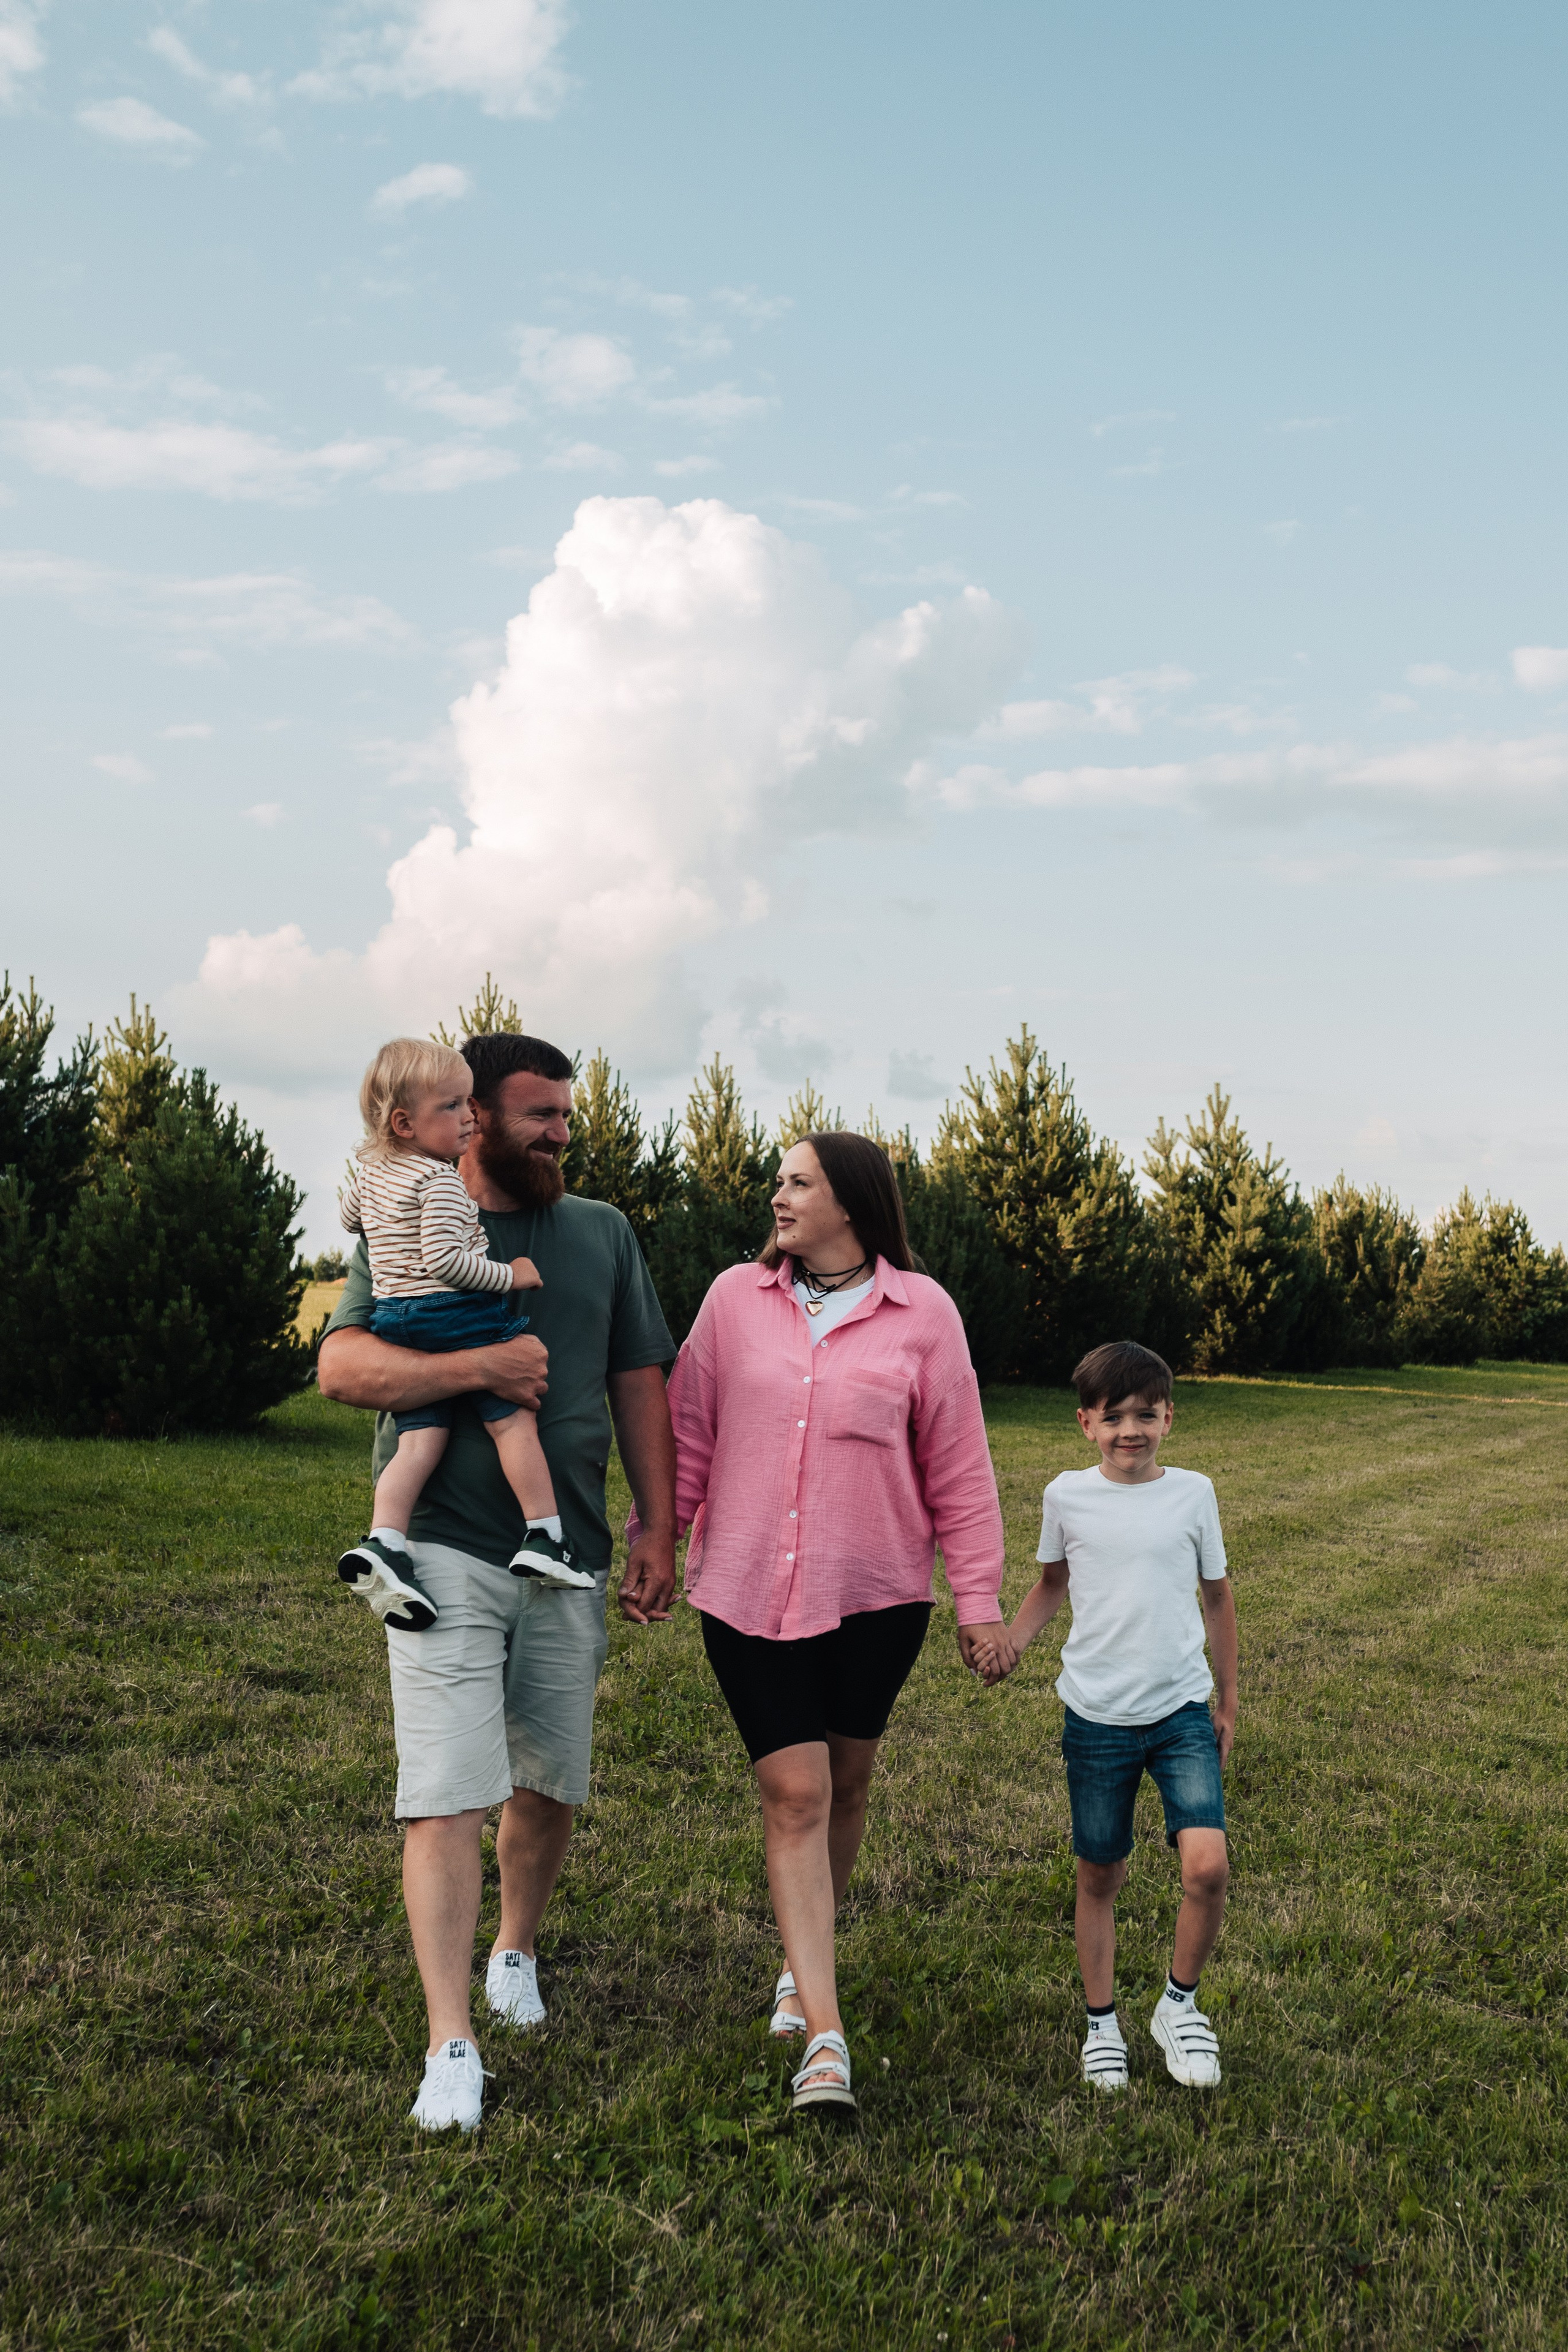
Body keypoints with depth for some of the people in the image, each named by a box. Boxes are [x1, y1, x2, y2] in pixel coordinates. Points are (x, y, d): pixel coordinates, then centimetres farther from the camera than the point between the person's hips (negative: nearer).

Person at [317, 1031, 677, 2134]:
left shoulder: (604, 1233, 10)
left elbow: (639, 1384, 11)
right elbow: (343, 1366, -12)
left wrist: (659, 1531, 7)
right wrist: (482, 1366, -22)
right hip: (445, 1553, -3)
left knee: (550, 1784, 13)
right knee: (447, 1796, -7)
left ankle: (517, 1951, 39)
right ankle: (452, 2044, 0)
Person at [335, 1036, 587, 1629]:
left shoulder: (369, 1171, 12)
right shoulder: (440, 1179, -15)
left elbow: (348, 1216, 33)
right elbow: (446, 1261, -23)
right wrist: (509, 1275, -12)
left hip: (397, 1323, 8)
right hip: (458, 1317, -8)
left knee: (421, 1438, 3)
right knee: (515, 1420, 0)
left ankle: (382, 1542, -12)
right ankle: (543, 1537, -1)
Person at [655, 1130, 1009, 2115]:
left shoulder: (921, 1312, -2)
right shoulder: (737, 1297, 2)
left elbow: (958, 1466, 1)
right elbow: (689, 1434, 7)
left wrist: (980, 1597, 1)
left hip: (876, 1594, 0)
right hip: (750, 1590, 0)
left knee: (845, 1784, 14)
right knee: (792, 1796, -4)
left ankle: (803, 1962, 37)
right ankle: (825, 2035, -1)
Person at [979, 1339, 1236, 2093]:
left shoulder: (1192, 1493, -2)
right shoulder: (1067, 1496, -2)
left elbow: (1216, 1593, 10)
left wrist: (1227, 1704, 15)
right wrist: (1010, 1638, -4)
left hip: (1182, 1710, 0)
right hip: (1096, 1718, 0)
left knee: (1208, 1864, -15)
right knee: (1099, 1876, 9)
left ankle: (1180, 2003, 10)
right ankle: (1101, 2024, 29)